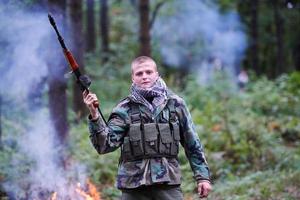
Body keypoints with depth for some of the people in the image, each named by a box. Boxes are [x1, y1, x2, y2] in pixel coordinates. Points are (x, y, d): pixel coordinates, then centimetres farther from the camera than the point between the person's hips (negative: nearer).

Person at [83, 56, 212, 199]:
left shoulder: (175, 104, 7)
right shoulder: (125, 109, 3)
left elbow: (192, 144, 12)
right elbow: (105, 145, -6)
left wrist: (203, 176, 8)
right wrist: (94, 116, -19)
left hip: (168, 184, 0)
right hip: (133, 187, 0)